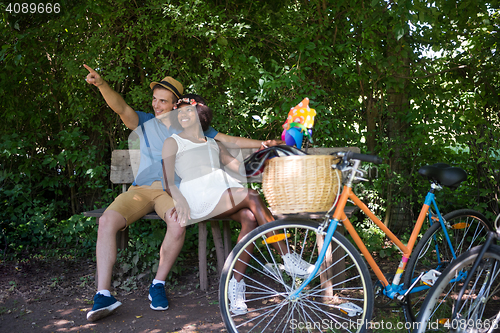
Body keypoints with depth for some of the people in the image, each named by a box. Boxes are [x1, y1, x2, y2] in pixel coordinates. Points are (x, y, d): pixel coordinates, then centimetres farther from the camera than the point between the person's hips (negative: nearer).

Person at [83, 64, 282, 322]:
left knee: (178, 224, -35)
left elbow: (231, 141, 14)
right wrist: (101, 84, -22)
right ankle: (103, 295, -22)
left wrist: (262, 143, 4)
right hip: (141, 189, 2)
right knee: (107, 221, -25)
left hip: (173, 190, -1)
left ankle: (158, 285, -14)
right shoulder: (145, 122, 14)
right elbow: (120, 107, -4)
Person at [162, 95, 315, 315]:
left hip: (226, 190, 5)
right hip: (199, 197, -5)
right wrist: (180, 200, -17)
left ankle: (236, 285, -24)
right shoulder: (173, 142, 18)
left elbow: (240, 168, 20)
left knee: (251, 217, -28)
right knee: (251, 197, -29)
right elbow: (168, 180, 4)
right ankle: (289, 260, -27)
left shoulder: (215, 144, 31)